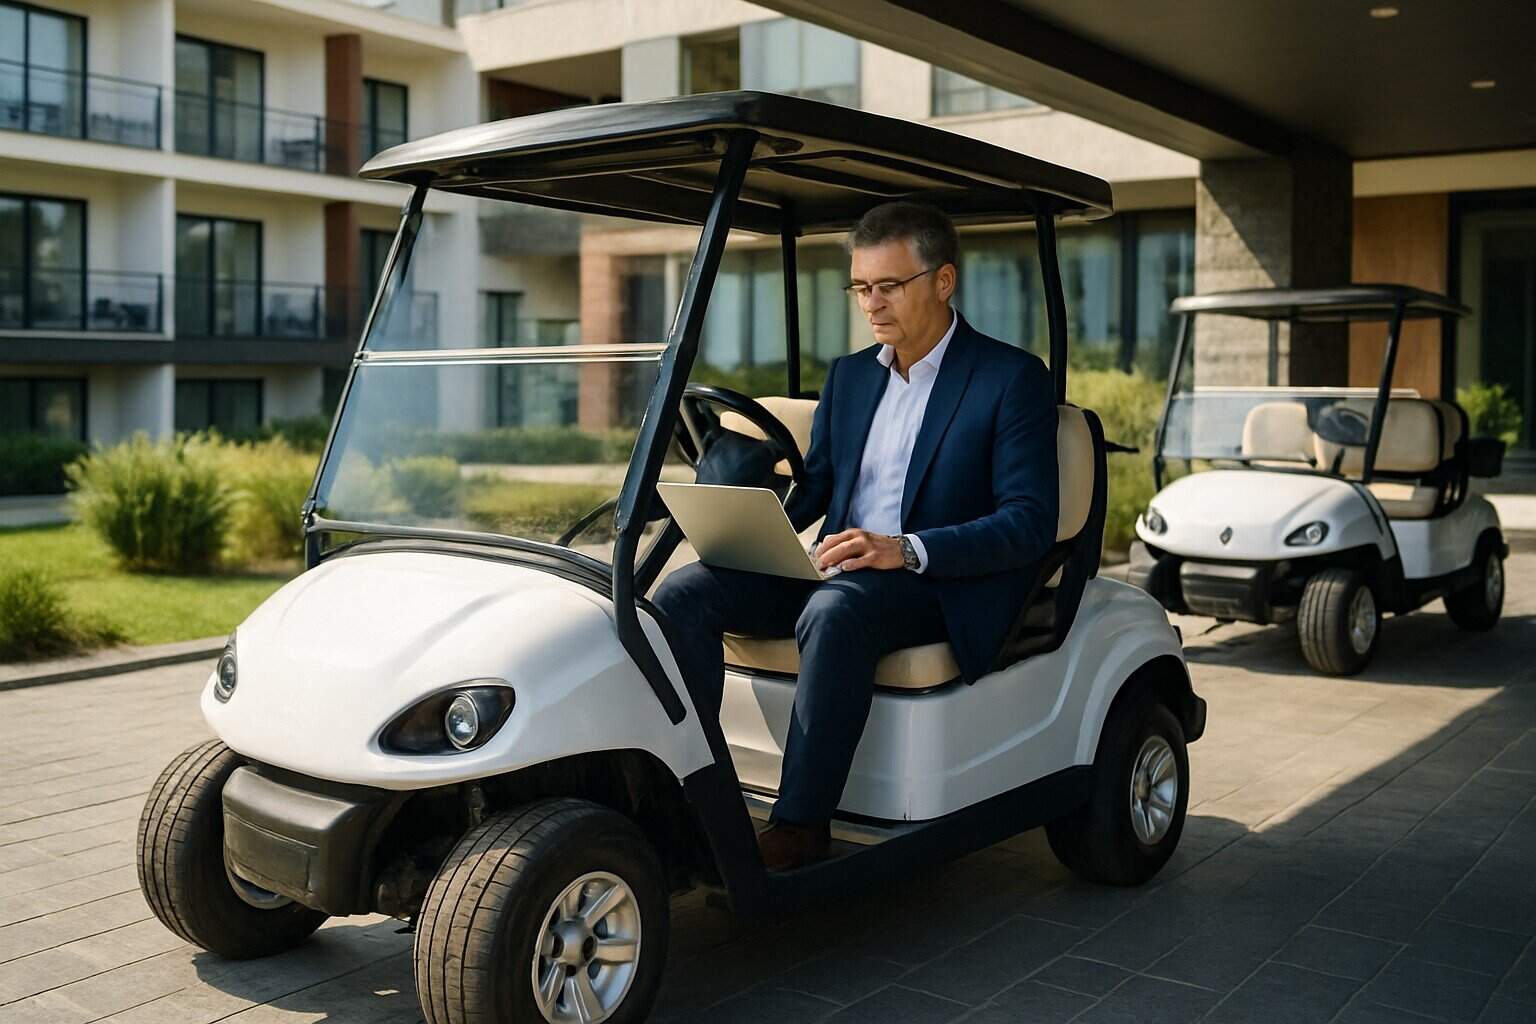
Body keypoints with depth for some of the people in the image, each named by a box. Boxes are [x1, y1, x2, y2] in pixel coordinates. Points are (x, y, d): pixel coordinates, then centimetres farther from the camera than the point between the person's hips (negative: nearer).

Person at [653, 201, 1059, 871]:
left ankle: (801, 825, -28)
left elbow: (1030, 521, -13)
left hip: (942, 587, -6)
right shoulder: (849, 375, 17)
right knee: (684, 593, -16)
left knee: (836, 609, -38)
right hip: (835, 571, 6)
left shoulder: (1013, 379, -4)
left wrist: (905, 550, -26)